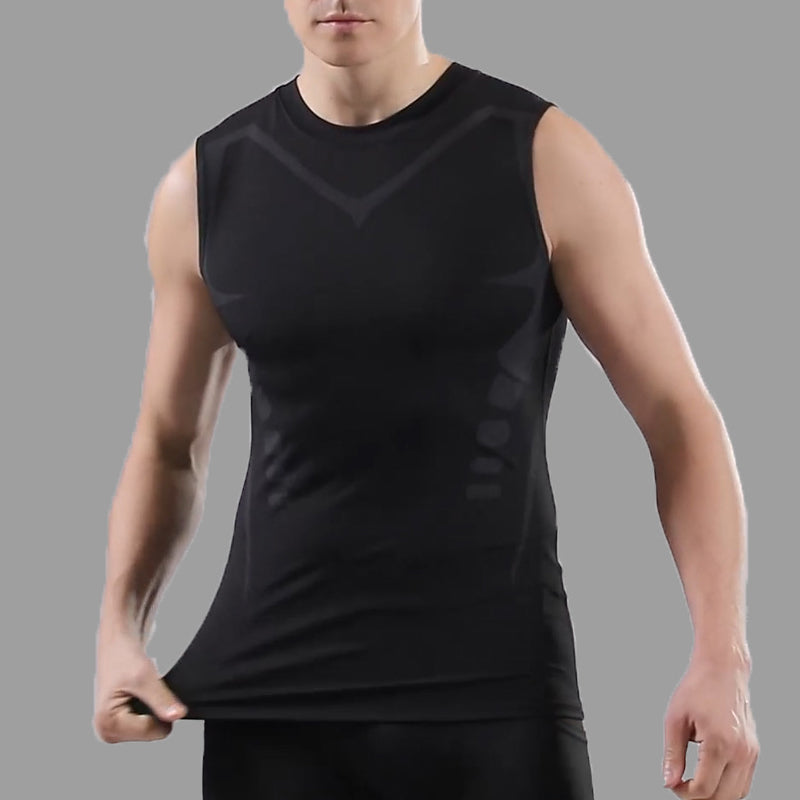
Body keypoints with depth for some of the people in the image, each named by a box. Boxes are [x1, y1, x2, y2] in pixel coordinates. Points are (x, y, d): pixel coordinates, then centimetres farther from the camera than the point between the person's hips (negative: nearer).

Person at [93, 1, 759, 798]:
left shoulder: (544, 158, -5)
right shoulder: (206, 185, 4)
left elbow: (678, 417, -2)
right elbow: (167, 442, 16)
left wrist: (721, 657, -13)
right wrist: (118, 630, 0)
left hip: (494, 688, -2)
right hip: (271, 688, 3)